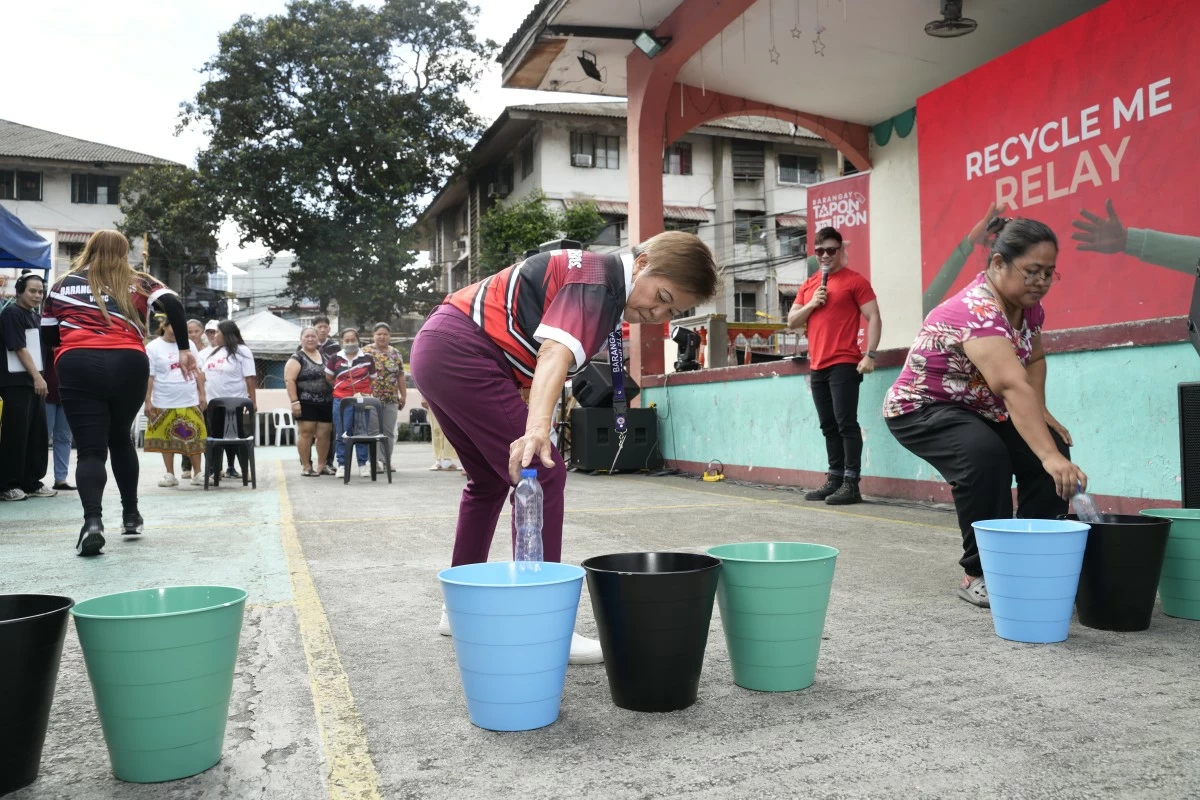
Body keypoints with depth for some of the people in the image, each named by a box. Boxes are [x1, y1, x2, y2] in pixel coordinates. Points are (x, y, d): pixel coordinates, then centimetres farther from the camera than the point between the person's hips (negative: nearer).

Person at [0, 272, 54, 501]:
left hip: (35, 381, 8)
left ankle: (32, 482, 15)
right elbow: (20, 349, -13)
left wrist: (40, 378, 11)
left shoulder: (35, 315, 16)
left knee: (37, 433, 7)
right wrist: (37, 377, -15)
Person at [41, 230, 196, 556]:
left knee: (90, 449, -1)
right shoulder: (138, 282, 17)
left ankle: (93, 521, -22)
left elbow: (48, 335, 17)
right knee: (120, 438, 21)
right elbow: (174, 306, 1)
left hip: (78, 366, -1)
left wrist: (55, 379, 28)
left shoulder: (64, 284, 19)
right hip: (128, 365, 1)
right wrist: (184, 349, 4)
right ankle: (131, 514, 26)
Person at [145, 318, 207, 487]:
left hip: (190, 401, 2)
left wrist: (202, 395, 6)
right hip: (164, 403, -2)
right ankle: (170, 474, 16)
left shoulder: (189, 344, 7)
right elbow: (149, 377, -3)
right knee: (167, 439, 6)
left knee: (194, 438, 1)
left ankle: (198, 473, 10)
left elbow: (198, 371, 10)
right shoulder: (153, 347, -2)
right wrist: (148, 401, -7)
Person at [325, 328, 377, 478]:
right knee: (341, 434, 3)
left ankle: (363, 465, 11)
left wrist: (364, 392, 7)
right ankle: (342, 465, 11)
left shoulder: (367, 359, 4)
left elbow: (372, 379, 13)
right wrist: (340, 388, 12)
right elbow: (328, 378, 14)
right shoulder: (335, 359, 4)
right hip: (341, 401, 0)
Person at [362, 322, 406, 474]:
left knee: (389, 432, 5)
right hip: (372, 398, -4)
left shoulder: (396, 354, 13)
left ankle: (387, 461, 12)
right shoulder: (366, 352, 1)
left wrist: (403, 395, 11)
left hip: (391, 398, 4)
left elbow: (401, 376, 14)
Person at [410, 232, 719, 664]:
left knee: (490, 480, 19)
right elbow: (555, 354, -33)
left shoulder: (595, 274, 16)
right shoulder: (600, 281, -15)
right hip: (461, 353, -11)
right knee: (543, 475, -11)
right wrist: (537, 428, -48)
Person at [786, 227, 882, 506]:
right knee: (829, 427, 10)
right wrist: (811, 304, -1)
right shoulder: (808, 286, 17)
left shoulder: (854, 281, -1)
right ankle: (834, 479, 15)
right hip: (817, 367, 7)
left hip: (844, 364, -7)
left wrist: (870, 354, -16)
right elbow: (791, 322, 16)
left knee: (846, 423, -9)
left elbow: (874, 318, -6)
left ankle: (851, 482, -8)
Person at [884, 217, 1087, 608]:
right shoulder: (976, 310, -32)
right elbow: (1013, 385, -44)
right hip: (922, 409, -8)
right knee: (984, 455, -33)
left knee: (1051, 445, -9)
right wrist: (1049, 458, -52)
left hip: (977, 412, 9)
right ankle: (980, 574, -18)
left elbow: (1034, 358, 13)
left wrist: (1040, 414, -4)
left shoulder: (1028, 306, -4)